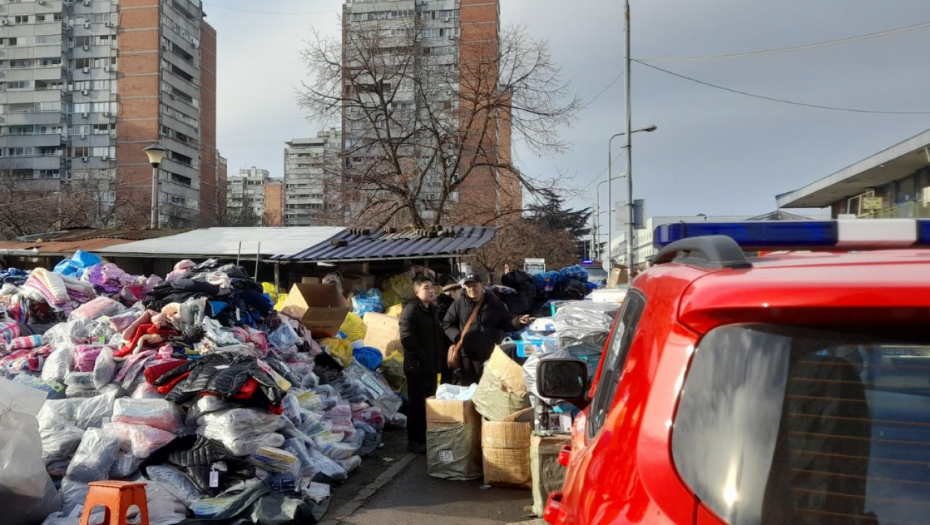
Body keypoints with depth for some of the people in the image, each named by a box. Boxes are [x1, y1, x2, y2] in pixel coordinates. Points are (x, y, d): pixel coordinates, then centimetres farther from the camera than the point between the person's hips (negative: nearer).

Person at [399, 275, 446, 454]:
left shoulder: (433, 310, 16)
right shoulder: (411, 310, -12)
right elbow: (406, 338, -24)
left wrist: (440, 357, 12)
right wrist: (421, 356, -19)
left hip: (431, 365, 8)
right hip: (417, 365, -8)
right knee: (417, 404, -2)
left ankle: (426, 438, 25)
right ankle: (414, 440, 6)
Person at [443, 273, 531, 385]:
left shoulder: (494, 303, 5)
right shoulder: (459, 304, 3)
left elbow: (506, 323, 10)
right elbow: (447, 324, 8)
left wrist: (518, 321, -10)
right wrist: (457, 336, -10)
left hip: (492, 355, 1)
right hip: (468, 356, 0)